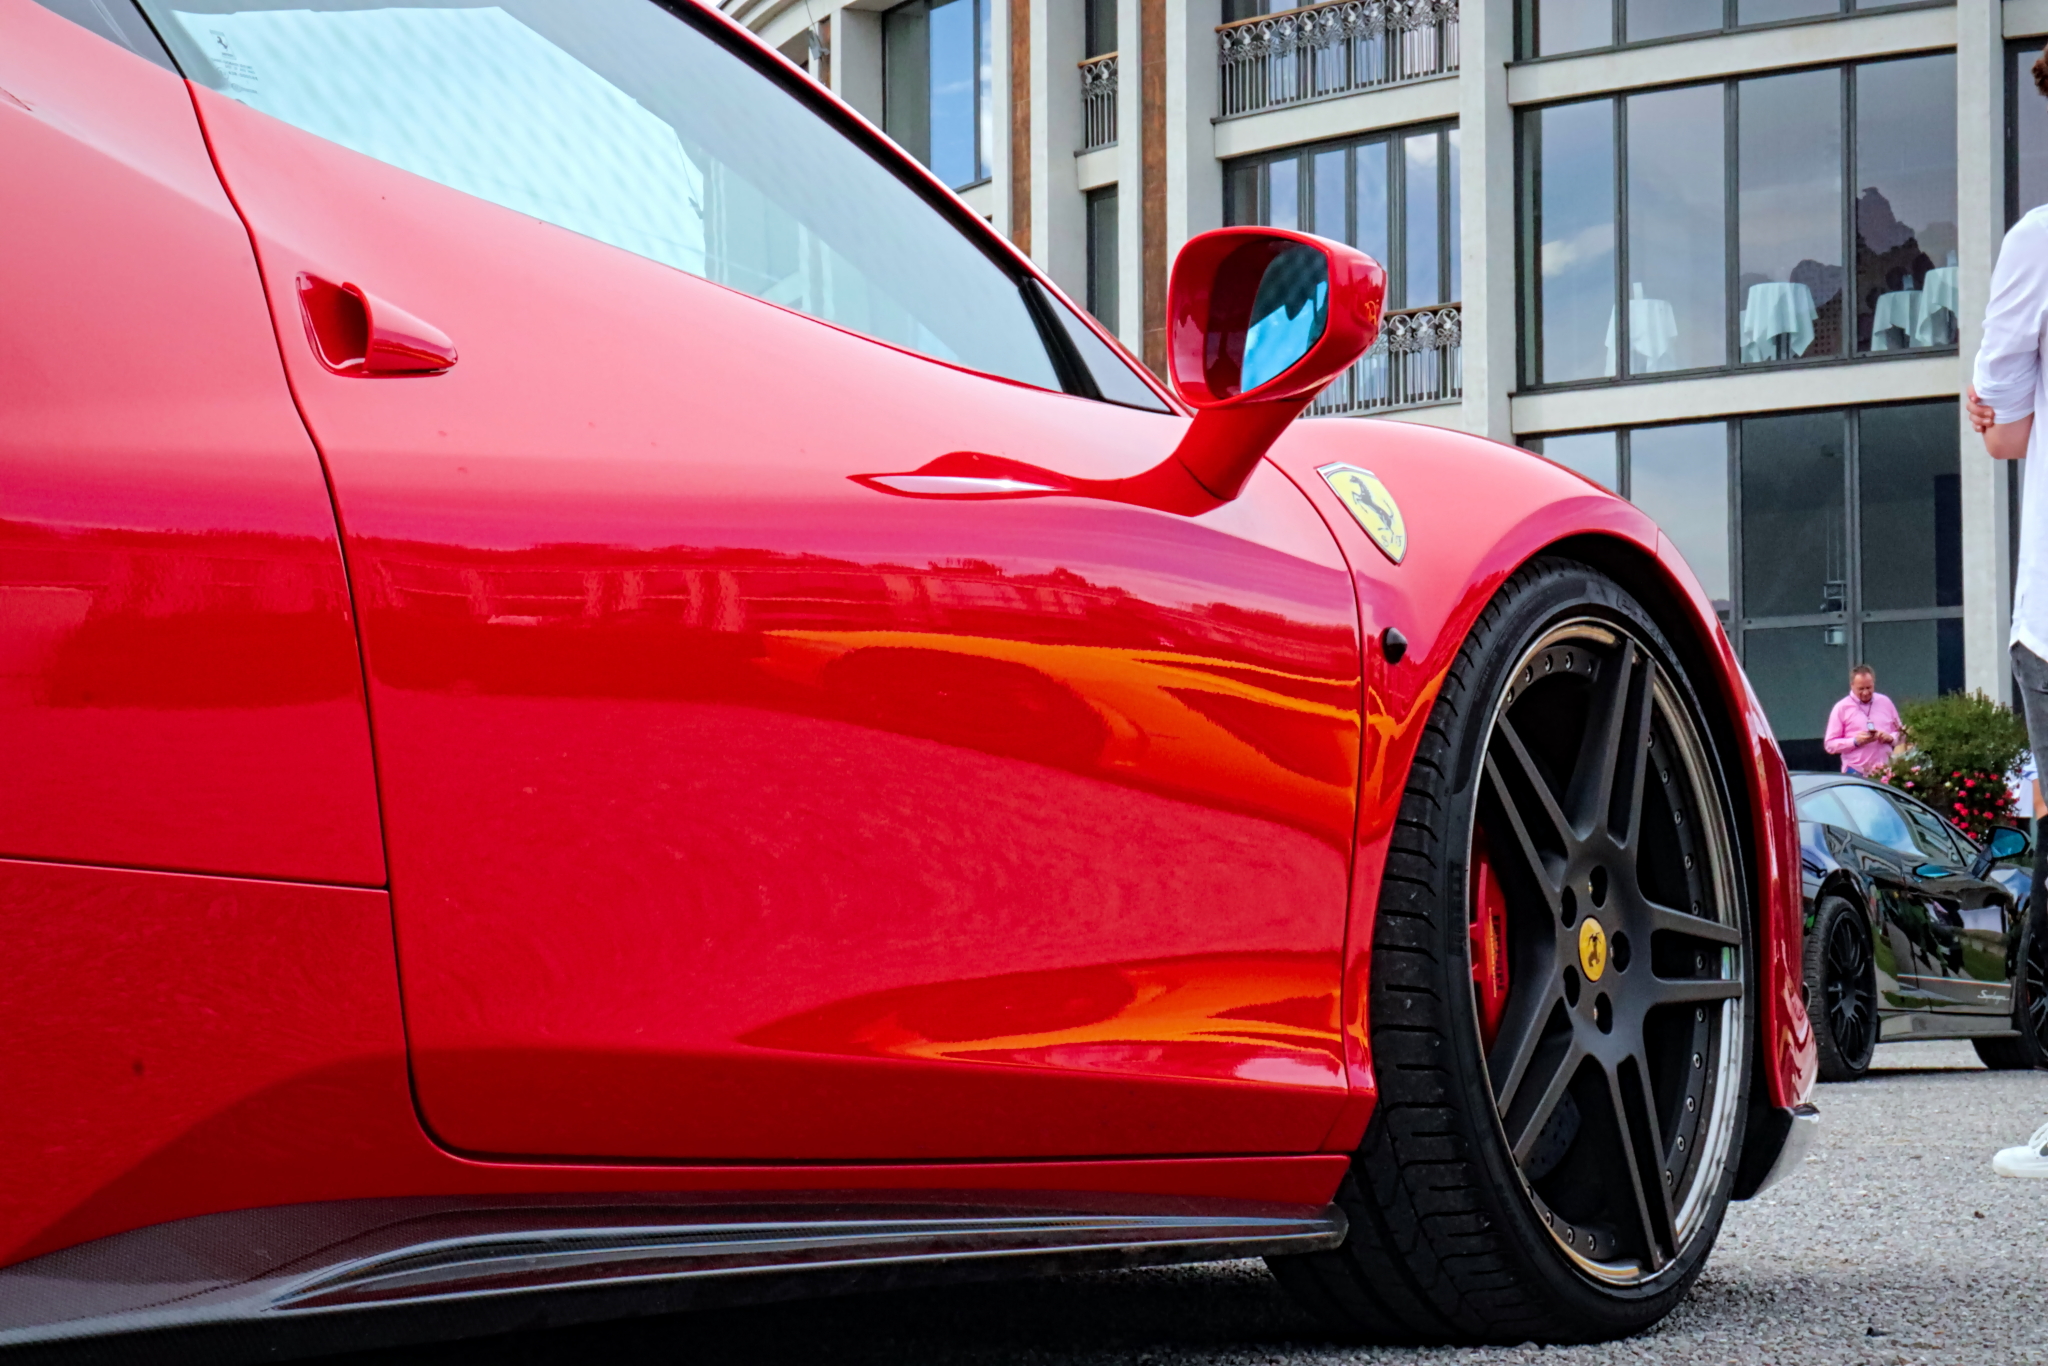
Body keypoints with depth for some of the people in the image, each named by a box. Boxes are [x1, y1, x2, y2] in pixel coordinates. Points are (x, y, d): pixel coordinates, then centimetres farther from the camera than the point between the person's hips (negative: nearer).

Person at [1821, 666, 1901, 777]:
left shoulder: (1885, 702, 12)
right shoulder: (1841, 708, 1)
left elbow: (1901, 734, 19)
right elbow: (1830, 745, -1)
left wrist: (1890, 738, -4)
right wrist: (1855, 741, -15)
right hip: (1856, 774, -3)